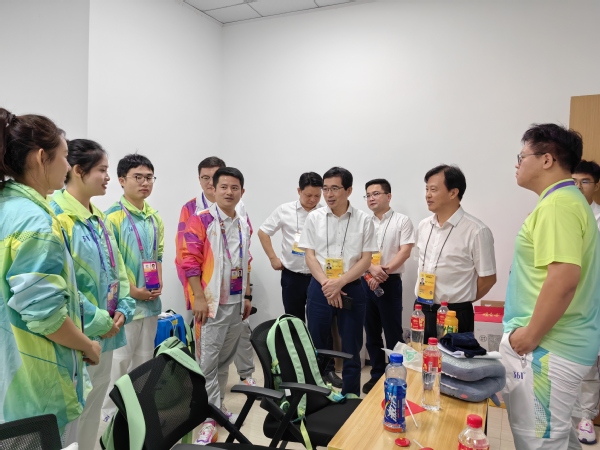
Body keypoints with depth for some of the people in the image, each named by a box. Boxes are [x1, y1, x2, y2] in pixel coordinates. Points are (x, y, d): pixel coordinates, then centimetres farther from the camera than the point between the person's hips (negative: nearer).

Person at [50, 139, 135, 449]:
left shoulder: (98, 217, 10)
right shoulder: (55, 214, -17)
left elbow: (116, 268, 13)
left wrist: (122, 310, 0)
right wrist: (99, 321, -17)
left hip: (105, 333, 8)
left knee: (92, 415, 21)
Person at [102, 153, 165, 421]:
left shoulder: (155, 218, 9)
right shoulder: (112, 217, -12)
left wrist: (159, 284, 0)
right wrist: (132, 290, -15)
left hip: (151, 300, 7)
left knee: (144, 359, 17)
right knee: (119, 361, 3)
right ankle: (111, 413, 20)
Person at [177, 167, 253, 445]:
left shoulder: (244, 224, 10)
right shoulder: (200, 220, -9)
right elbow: (188, 260, -13)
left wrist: (246, 296, 16)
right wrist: (199, 297, -17)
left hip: (235, 301, 6)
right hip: (211, 301, -6)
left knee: (226, 358, 16)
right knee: (208, 361, 1)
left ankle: (218, 405, 33)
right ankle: (210, 418, 13)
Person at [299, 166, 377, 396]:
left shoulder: (363, 220, -2)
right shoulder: (314, 218, 1)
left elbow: (365, 260, -4)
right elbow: (309, 256, 0)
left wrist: (339, 283, -16)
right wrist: (327, 284, -14)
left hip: (352, 288, -1)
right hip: (320, 288, 1)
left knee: (351, 348, 8)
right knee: (317, 346, 10)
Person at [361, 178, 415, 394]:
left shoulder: (402, 221, -1)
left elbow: (405, 251, -9)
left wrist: (385, 271, -18)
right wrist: (372, 269, -19)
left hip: (390, 282, -4)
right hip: (365, 282, 4)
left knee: (393, 333, 2)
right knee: (372, 332, 12)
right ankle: (377, 374, 25)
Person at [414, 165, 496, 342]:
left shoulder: (476, 231, -13)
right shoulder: (423, 227, 6)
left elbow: (488, 278, -7)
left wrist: (459, 303, 4)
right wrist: (424, 301, 14)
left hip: (455, 316, -6)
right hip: (421, 311, 6)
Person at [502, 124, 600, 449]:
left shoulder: (556, 205, -18)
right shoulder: (567, 200, 14)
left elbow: (564, 279, -28)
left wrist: (530, 336, -18)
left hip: (545, 348, -10)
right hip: (554, 344, 10)